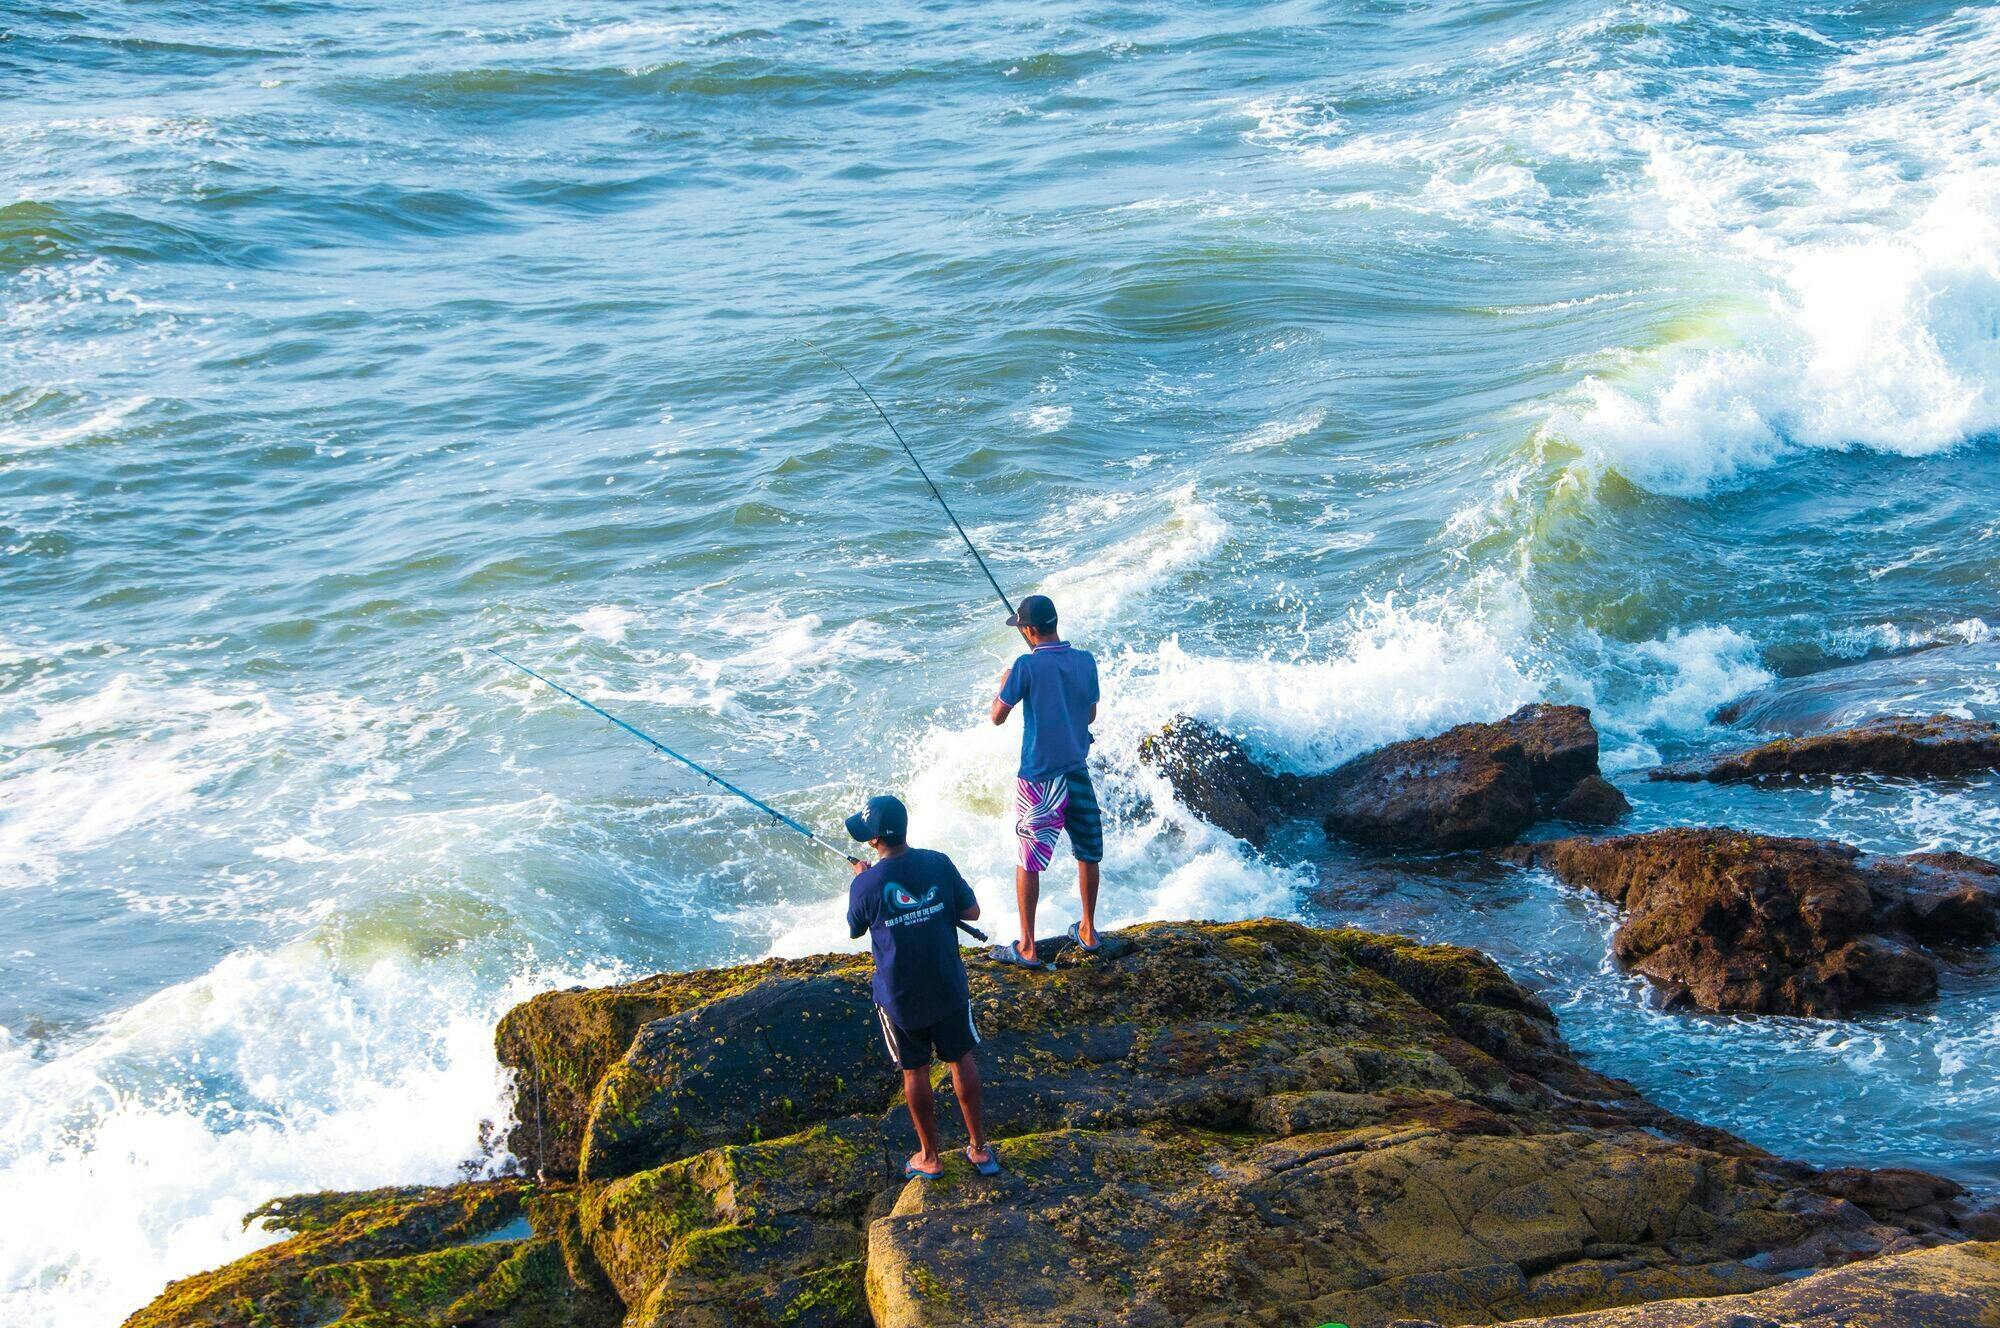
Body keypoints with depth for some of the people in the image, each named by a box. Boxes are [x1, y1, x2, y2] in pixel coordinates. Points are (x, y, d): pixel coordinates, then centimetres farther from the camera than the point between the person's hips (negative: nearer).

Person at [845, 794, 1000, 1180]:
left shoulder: (866, 884, -19)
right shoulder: (938, 864, -13)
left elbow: (855, 931, 0)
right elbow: (972, 911, -3)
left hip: (899, 998, -2)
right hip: (948, 987, 2)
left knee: (915, 1071, 13)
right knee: (962, 1059, 18)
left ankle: (929, 1157, 24)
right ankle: (979, 1147, 26)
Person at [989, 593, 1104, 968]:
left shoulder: (1027, 666, -15)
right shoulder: (1085, 662, -1)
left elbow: (997, 716, -6)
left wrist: (1004, 684, 11)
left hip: (1038, 779, -5)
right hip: (1078, 773, 5)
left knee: (1028, 862, 3)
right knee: (1087, 854, 19)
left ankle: (1027, 948, 6)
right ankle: (1088, 931, 31)